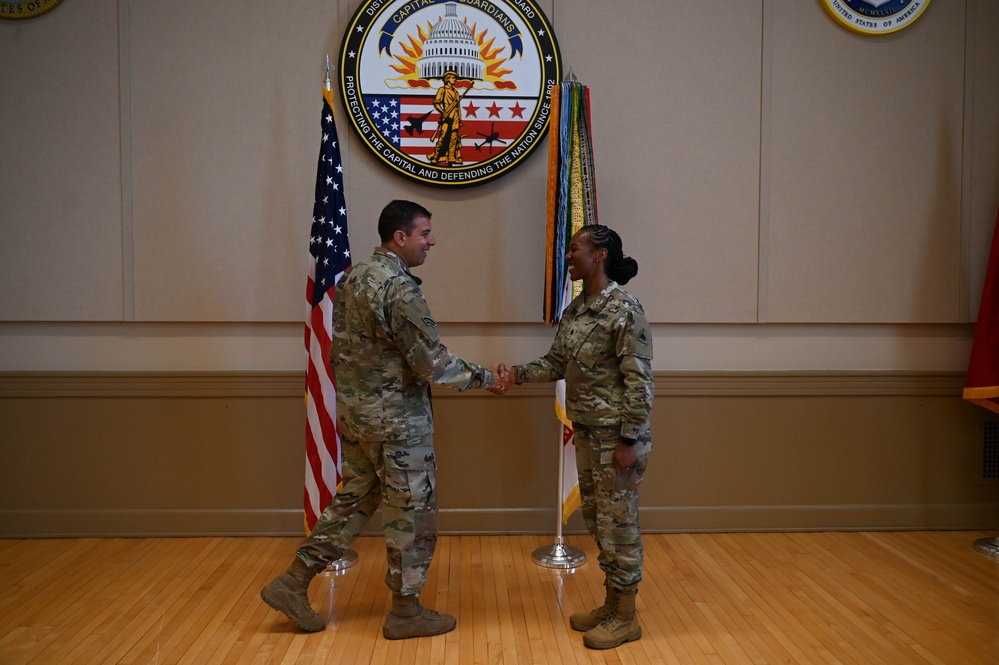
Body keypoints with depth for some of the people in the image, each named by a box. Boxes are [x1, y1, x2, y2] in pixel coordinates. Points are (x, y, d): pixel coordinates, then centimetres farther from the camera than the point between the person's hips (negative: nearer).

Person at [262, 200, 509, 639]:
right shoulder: (400, 288, -20)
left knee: (354, 499, 19)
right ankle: (405, 612, 18)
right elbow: (432, 363, -21)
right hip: (397, 421, -9)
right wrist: (485, 377, -9)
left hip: (354, 414, 9)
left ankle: (293, 583, 22)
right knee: (412, 512, 5)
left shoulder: (351, 278, 8)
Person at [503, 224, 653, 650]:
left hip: (616, 437, -8)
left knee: (618, 524, 3)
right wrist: (519, 373, -6)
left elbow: (639, 382, -19)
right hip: (586, 434, 9)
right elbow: (557, 363, 12)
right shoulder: (575, 310, 8)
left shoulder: (625, 310, -18)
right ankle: (611, 605, 32)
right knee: (597, 521, 17)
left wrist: (628, 441, -19)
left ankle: (625, 618, 18)